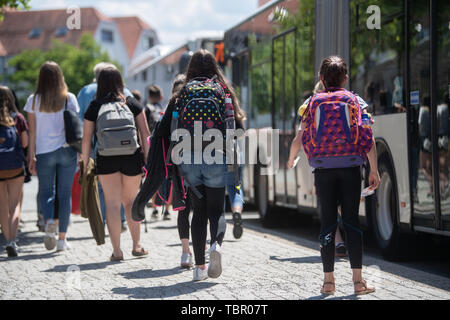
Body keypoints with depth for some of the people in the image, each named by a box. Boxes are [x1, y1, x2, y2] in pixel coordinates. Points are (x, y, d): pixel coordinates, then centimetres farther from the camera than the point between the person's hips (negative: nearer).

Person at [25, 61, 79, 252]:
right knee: (64, 194, 7)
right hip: (67, 150, 0)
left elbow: (32, 131, 0)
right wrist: (79, 151, 9)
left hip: (44, 152, 0)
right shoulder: (69, 98, 0)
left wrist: (31, 155, 5)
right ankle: (62, 239, 9)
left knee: (45, 191, 11)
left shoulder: (34, 100, -1)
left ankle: (49, 221, -19)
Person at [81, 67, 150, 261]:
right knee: (130, 201, 17)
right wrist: (148, 159, 7)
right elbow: (145, 134, 2)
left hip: (106, 161, -1)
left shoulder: (94, 107, 1)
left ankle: (116, 251, 1)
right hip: (132, 158, 1)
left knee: (112, 203, 3)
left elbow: (86, 140, 0)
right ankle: (137, 245, 16)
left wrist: (85, 165, 5)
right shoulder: (132, 104, 5)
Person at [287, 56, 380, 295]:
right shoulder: (353, 100, 5)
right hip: (350, 167, 0)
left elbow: (301, 137, 8)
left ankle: (328, 280, 3)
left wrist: (291, 161, 27)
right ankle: (358, 280, -3)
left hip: (323, 168, 0)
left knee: (328, 222, 4)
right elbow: (367, 136, -3)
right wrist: (374, 170, 0)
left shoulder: (314, 102, 6)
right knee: (352, 221, 2)